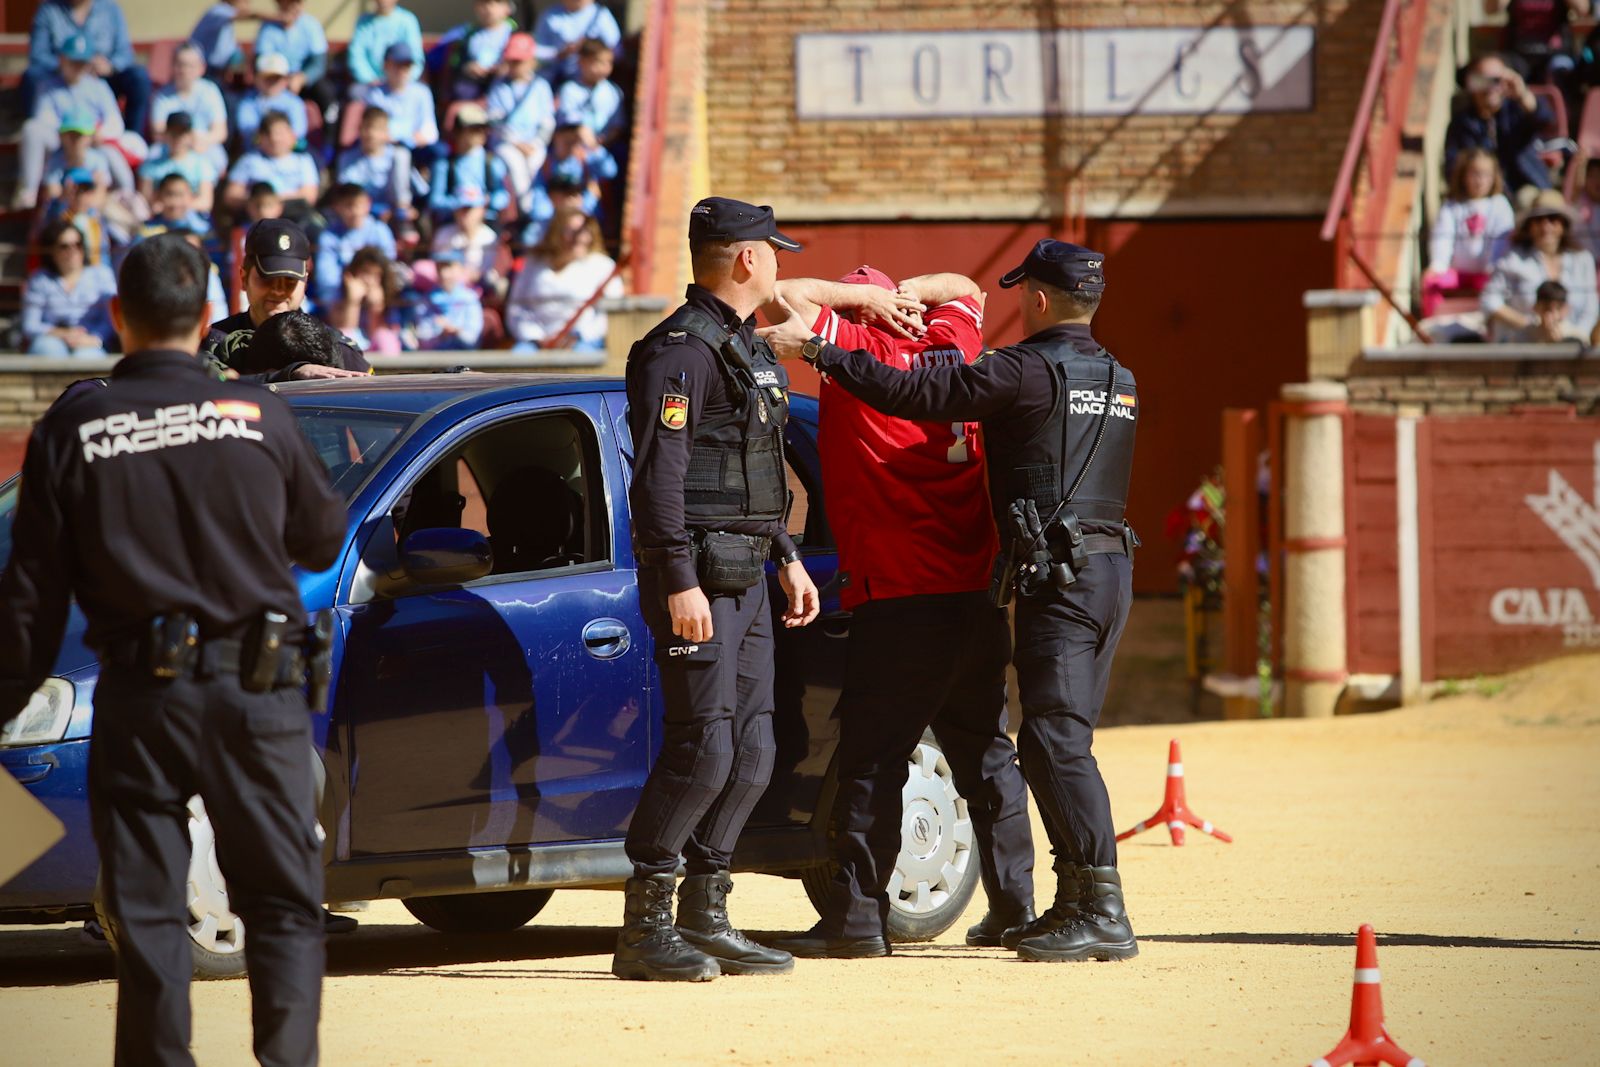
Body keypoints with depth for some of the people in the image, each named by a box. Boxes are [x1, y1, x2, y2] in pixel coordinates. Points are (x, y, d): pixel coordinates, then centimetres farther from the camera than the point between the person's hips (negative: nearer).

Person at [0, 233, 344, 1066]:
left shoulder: (71, 432, -2)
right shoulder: (259, 416, -1)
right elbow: (323, 539, 13)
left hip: (140, 693, 0)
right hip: (256, 686, 0)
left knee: (147, 911, 6)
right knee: (283, 901, 7)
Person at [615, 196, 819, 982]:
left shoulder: (746, 348, 20)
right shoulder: (682, 348, -12)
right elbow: (658, 472, -18)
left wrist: (787, 557, 24)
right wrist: (679, 582, -23)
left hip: (745, 578, 10)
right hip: (697, 574, -10)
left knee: (750, 753, 7)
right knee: (702, 749, -13)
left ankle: (704, 919, 12)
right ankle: (644, 928, -9)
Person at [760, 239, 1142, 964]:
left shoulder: (1029, 371, -10)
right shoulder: (1117, 380, 16)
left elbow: (913, 393, -11)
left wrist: (815, 349, -4)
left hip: (1059, 577, -9)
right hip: (1111, 571, 9)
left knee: (1056, 740, -10)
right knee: (1057, 741, 13)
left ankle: (1104, 913, -15)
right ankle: (1077, 903, 13)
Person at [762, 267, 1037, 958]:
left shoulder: (857, 351, -6)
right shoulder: (950, 342, 10)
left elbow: (786, 295, -7)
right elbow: (965, 289, 30)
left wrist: (868, 296, 0)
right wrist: (904, 296, 13)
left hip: (897, 600, -6)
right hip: (977, 595, 7)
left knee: (873, 761, -4)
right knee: (987, 758, 14)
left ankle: (857, 917, -6)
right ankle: (1013, 908, 16)